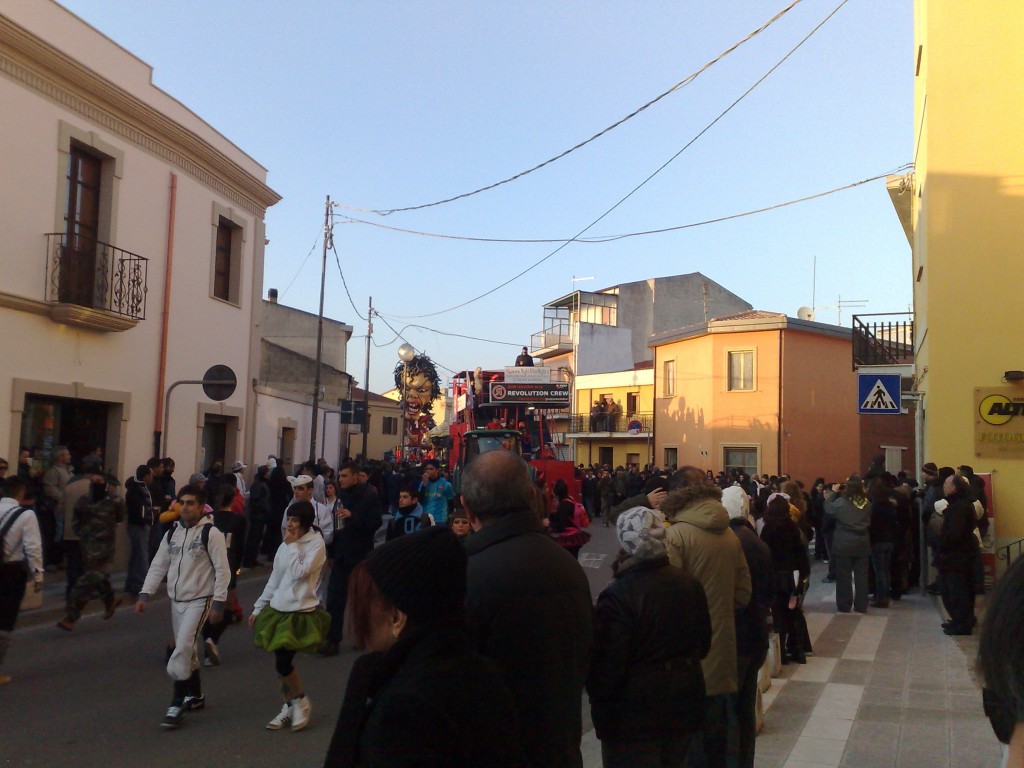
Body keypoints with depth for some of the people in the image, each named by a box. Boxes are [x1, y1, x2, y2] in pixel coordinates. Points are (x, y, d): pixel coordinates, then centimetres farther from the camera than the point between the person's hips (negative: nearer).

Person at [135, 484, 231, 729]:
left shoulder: (211, 533, -12)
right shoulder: (172, 533, 8)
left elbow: (222, 570, -12)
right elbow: (158, 566, 10)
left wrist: (218, 603, -15)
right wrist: (145, 594, 0)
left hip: (199, 600, -7)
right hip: (176, 600, 7)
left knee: (182, 649, -15)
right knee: (186, 650, 16)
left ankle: (177, 705, -7)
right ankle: (195, 696, 32)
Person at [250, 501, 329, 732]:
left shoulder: (316, 544, -8)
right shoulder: (285, 546, 9)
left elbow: (300, 572, -21)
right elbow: (274, 580, 14)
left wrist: (292, 545, -12)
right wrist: (258, 608, 14)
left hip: (301, 612, -6)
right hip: (278, 609, 6)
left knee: (283, 662, -11)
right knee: (281, 662, 8)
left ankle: (302, 702, 11)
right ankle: (289, 707, 23)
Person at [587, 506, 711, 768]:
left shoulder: (618, 595, -23)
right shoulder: (689, 583, -1)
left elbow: (607, 665, -19)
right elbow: (703, 644, 12)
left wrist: (598, 699, -2)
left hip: (634, 716, -6)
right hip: (684, 705, 6)